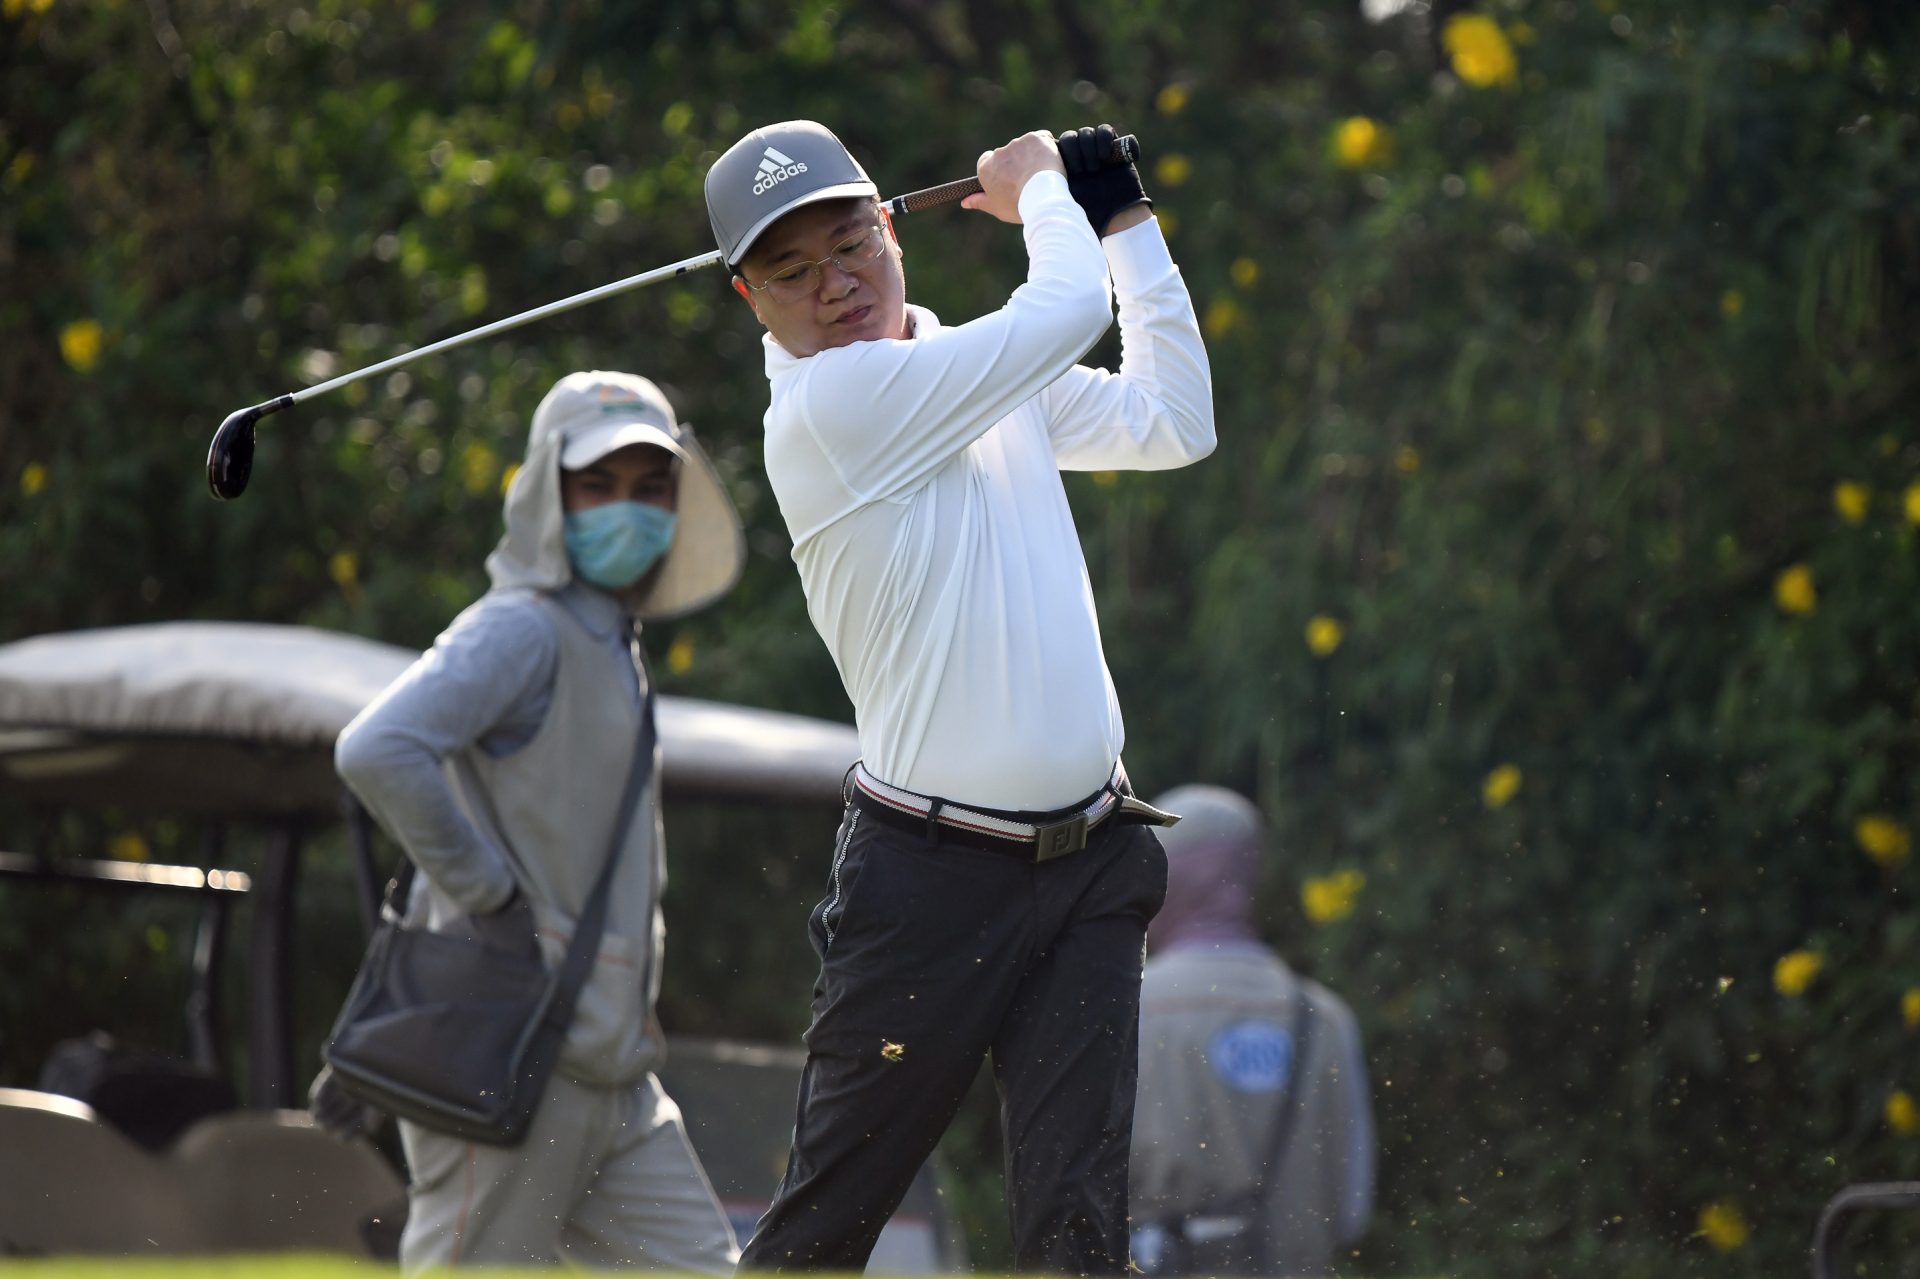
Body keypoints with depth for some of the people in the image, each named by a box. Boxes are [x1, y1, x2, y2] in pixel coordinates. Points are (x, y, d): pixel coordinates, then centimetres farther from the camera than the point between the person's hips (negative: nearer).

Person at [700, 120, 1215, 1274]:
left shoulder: (984, 377, 12)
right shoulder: (831, 401, -13)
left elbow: (1175, 423, 14)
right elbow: (1068, 311, -16)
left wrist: (1126, 222, 12)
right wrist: (1039, 189, 4)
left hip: (1090, 868, 6)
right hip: (932, 875, -6)